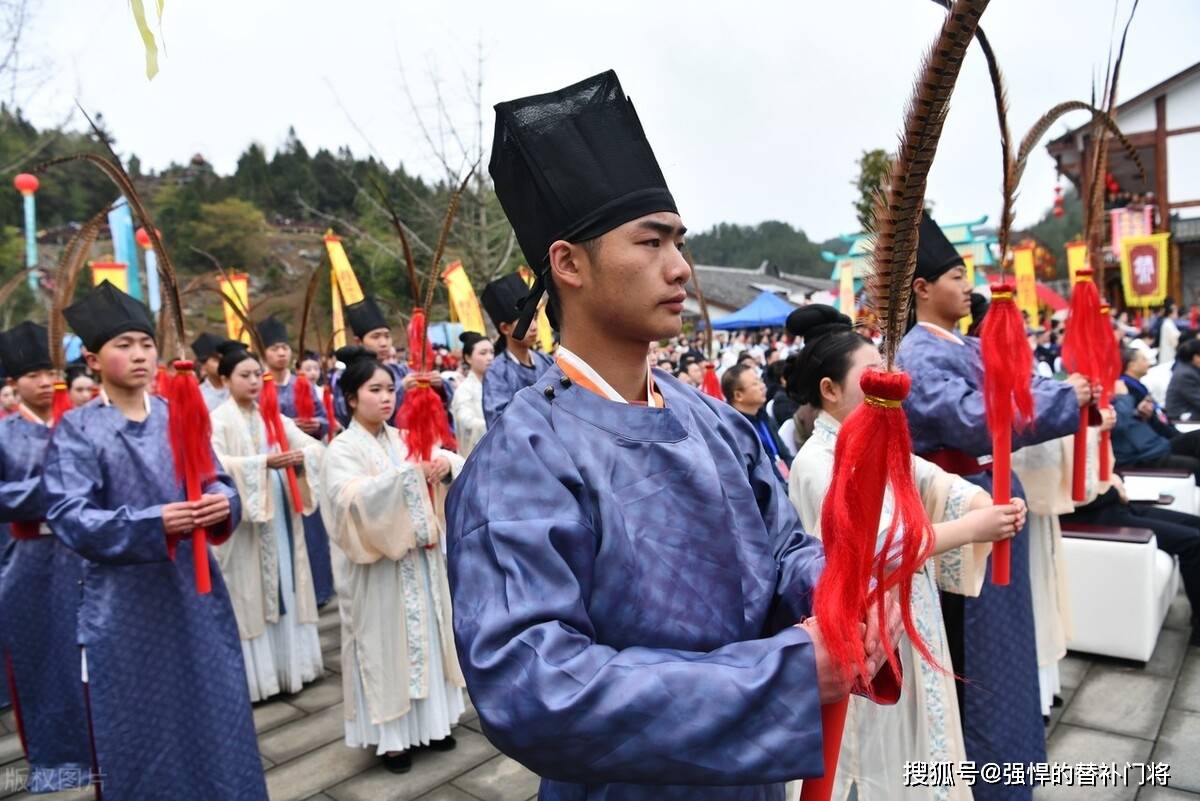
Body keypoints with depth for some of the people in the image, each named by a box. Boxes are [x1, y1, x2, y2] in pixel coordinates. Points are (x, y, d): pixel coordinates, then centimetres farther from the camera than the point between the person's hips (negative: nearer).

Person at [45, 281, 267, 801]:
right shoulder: (75, 429, -5)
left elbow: (218, 481, 3)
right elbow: (69, 516, -15)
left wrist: (221, 504, -22)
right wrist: (153, 523, -29)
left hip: (195, 592, 3)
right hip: (124, 603, -2)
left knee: (214, 714, 12)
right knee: (142, 731, 10)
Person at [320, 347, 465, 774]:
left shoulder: (404, 439, 6)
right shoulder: (343, 449, -10)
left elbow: (452, 462, 0)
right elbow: (350, 498, -28)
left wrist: (446, 463, -24)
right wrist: (406, 473, -39)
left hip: (420, 559, 5)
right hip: (378, 566, -5)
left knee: (425, 636, 14)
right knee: (386, 644, 5)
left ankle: (429, 720, 30)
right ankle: (391, 734, 20)